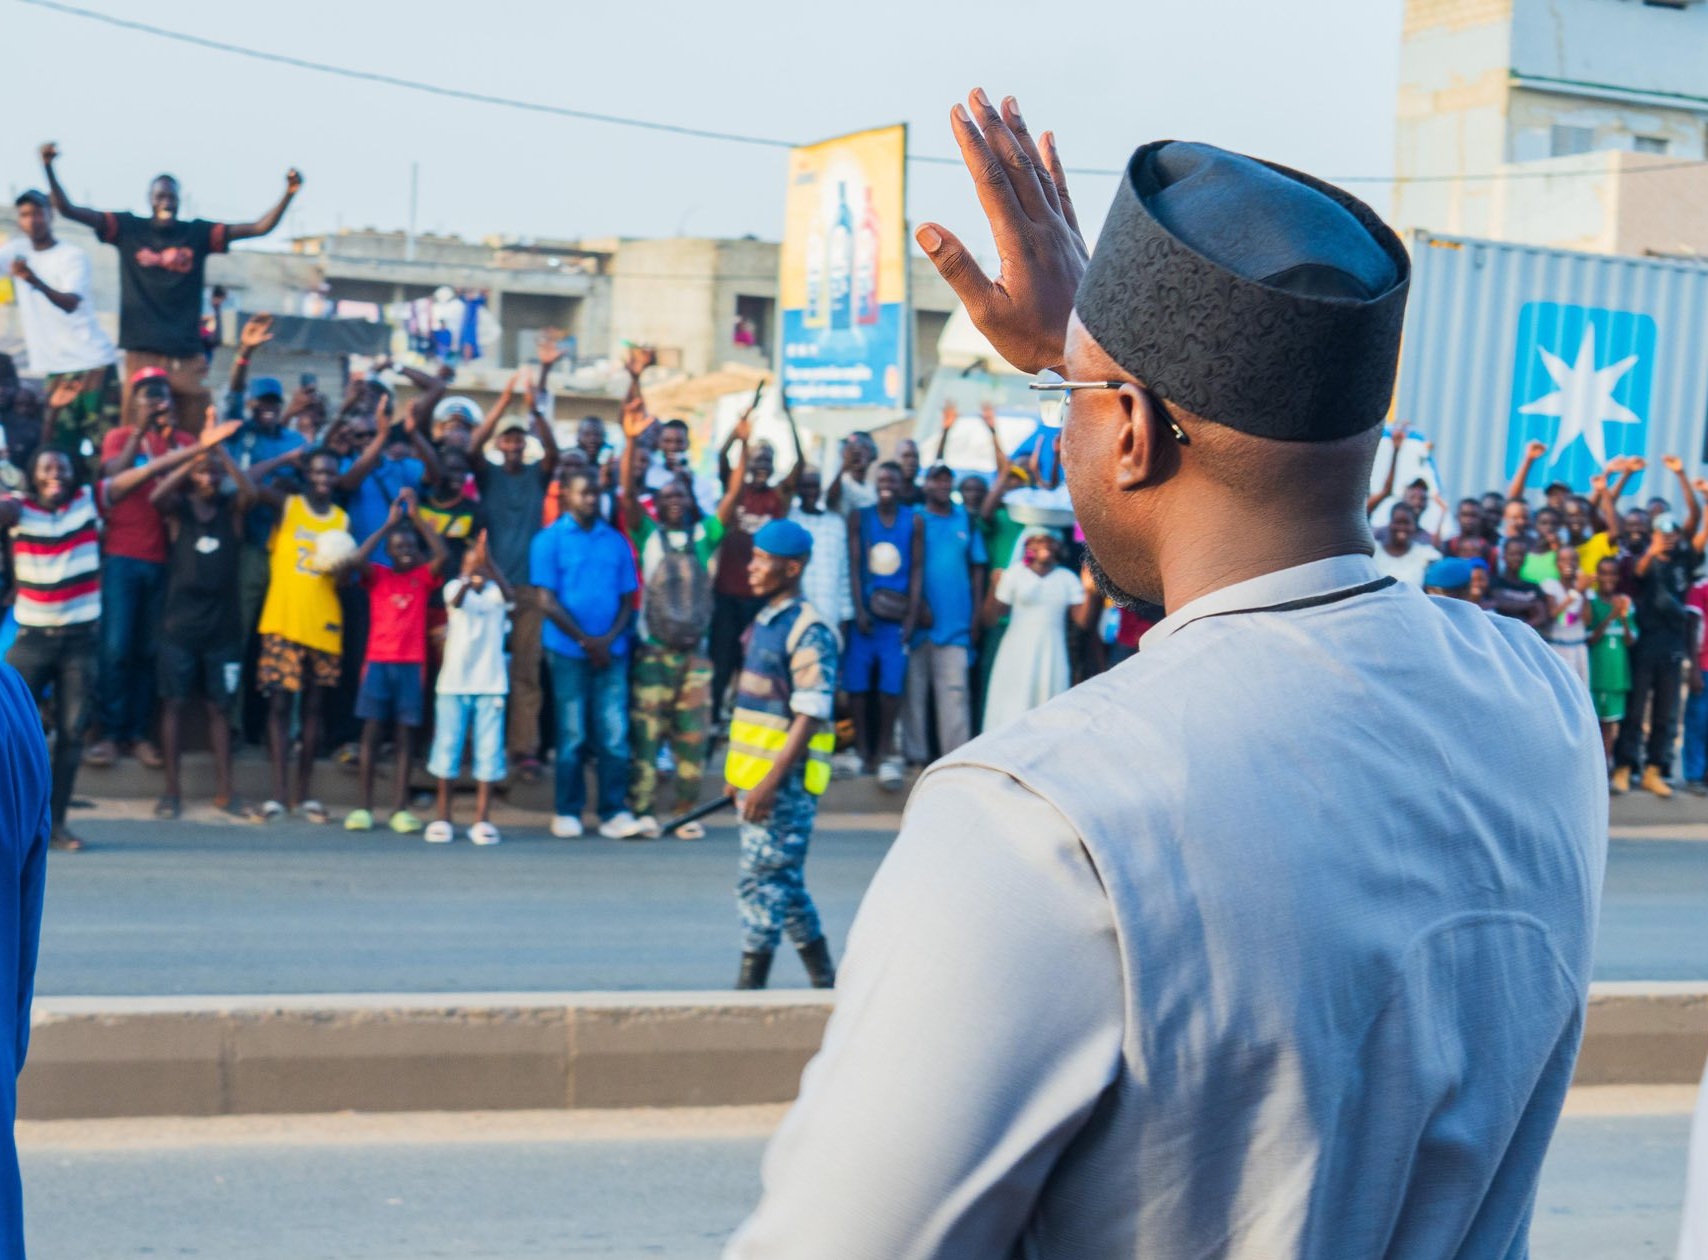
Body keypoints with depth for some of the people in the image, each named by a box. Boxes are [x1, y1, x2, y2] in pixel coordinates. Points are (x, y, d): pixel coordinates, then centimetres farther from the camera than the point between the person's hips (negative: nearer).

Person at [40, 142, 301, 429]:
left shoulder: (198, 233, 7)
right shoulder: (128, 229, 6)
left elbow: (259, 228, 3)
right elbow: (67, 209, 4)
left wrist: (289, 194, -10)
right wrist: (49, 168, -10)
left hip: (187, 357, 1)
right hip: (142, 353, -1)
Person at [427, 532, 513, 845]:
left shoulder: (495, 592, 3)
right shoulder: (455, 587, 1)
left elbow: (510, 593, -21)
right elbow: (456, 599, -23)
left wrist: (488, 563, -38)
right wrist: (471, 574, -43)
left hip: (491, 684, 1)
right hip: (454, 683, -1)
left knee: (489, 751, 0)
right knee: (447, 748, 3)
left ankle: (482, 819, 5)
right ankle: (443, 817, 10)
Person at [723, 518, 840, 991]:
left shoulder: (808, 632, -15)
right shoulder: (763, 623, 13)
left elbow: (809, 716, -19)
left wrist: (771, 782, -22)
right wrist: (737, 771, 19)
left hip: (785, 781, -9)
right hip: (754, 775, 9)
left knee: (761, 881, -6)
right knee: (783, 882, 14)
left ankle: (749, 986, 0)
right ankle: (825, 981, 23)